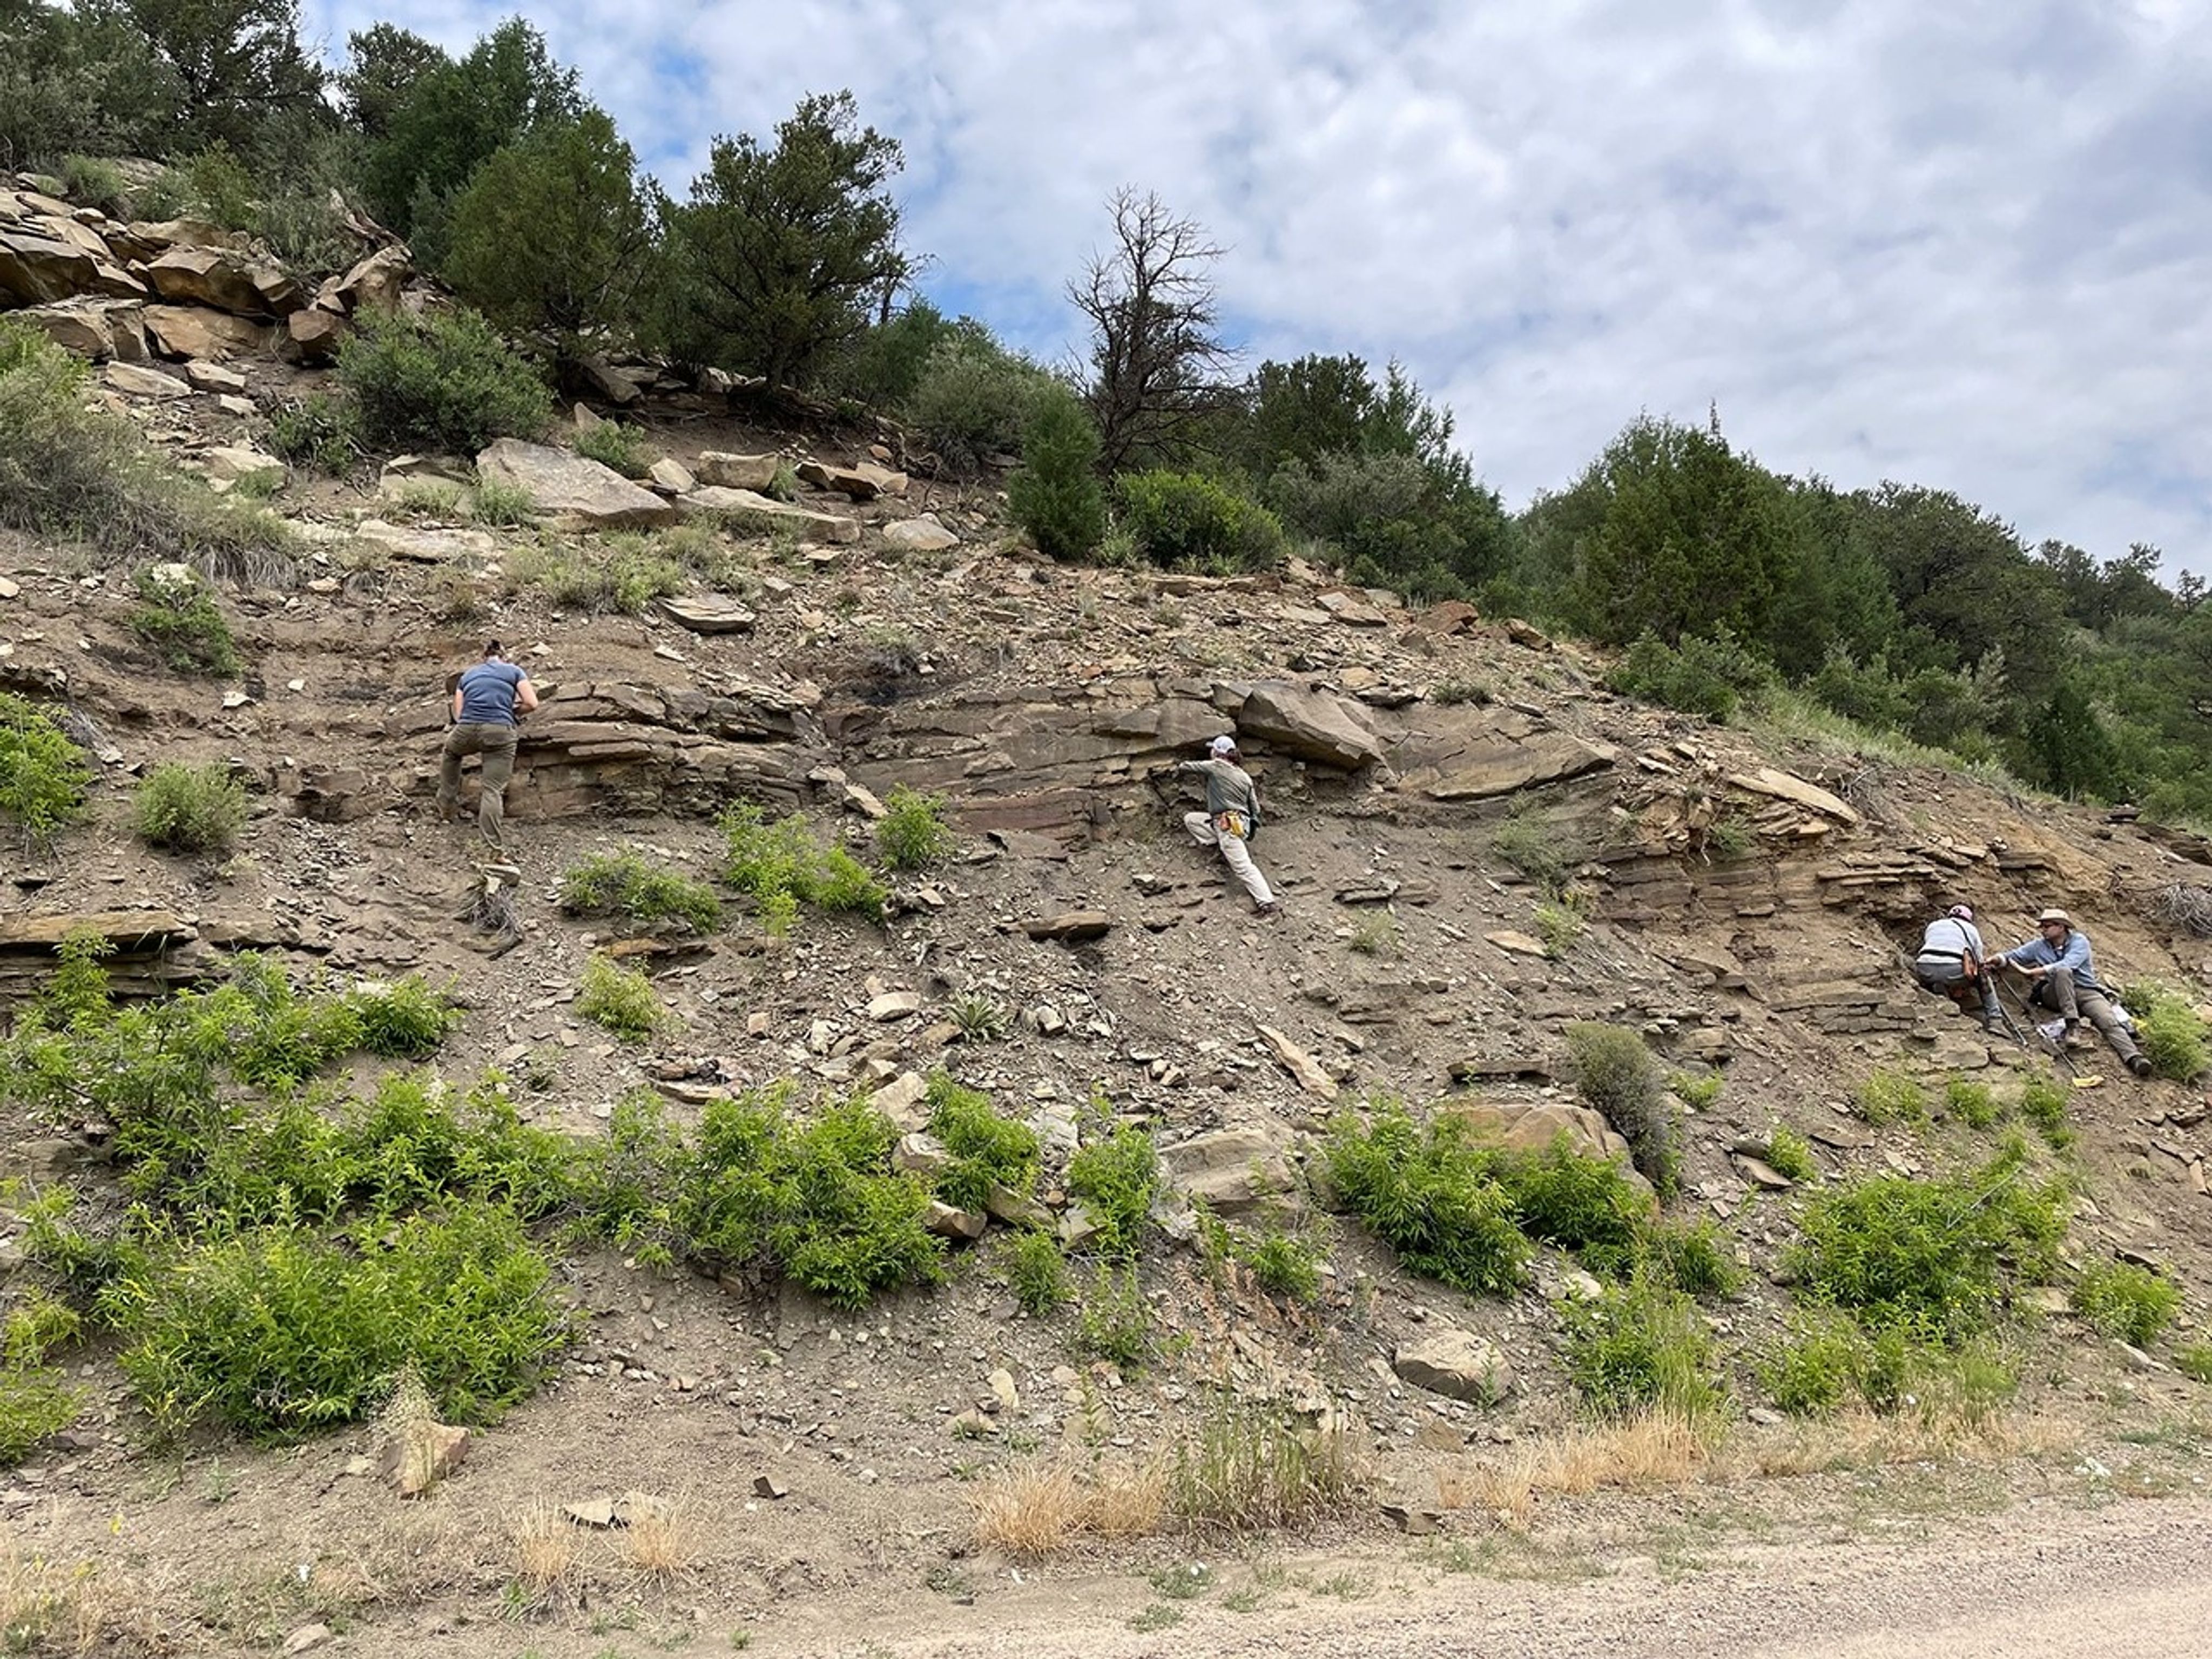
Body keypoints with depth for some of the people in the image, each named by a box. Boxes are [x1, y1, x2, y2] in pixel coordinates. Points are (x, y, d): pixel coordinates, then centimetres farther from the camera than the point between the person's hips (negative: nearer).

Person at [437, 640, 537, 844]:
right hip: (500, 733, -2)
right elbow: (532, 703, 6)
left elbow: (458, 714, 19)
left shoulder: (467, 675, 25)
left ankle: (447, 803, 40)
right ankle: (492, 845, -12)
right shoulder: (514, 671, 17)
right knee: (494, 789, -2)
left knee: (451, 752, 37)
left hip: (466, 731, 2)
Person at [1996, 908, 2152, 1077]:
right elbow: (2013, 956, 17)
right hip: (2056, 993, 1)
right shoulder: (2039, 946, 14)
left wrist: (2031, 972, -23)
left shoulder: (2079, 941, 1)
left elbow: (2068, 964, -16)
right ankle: (2072, 1025, -38)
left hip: (2086, 992, -1)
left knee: (2110, 1021, -25)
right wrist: (1999, 959, -9)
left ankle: (2134, 1058, -44)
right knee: (2062, 972, -32)